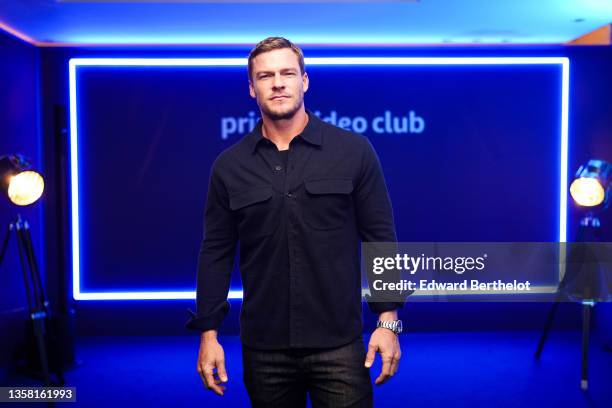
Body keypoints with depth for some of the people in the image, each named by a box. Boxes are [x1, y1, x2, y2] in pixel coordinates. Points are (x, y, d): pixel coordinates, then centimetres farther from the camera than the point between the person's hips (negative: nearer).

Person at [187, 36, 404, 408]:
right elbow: (216, 252, 4)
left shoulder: (354, 151, -3)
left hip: (338, 343, -2)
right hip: (263, 348, 2)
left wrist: (388, 320, -6)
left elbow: (380, 238, -2)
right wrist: (208, 332, 0)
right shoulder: (229, 165, 2)